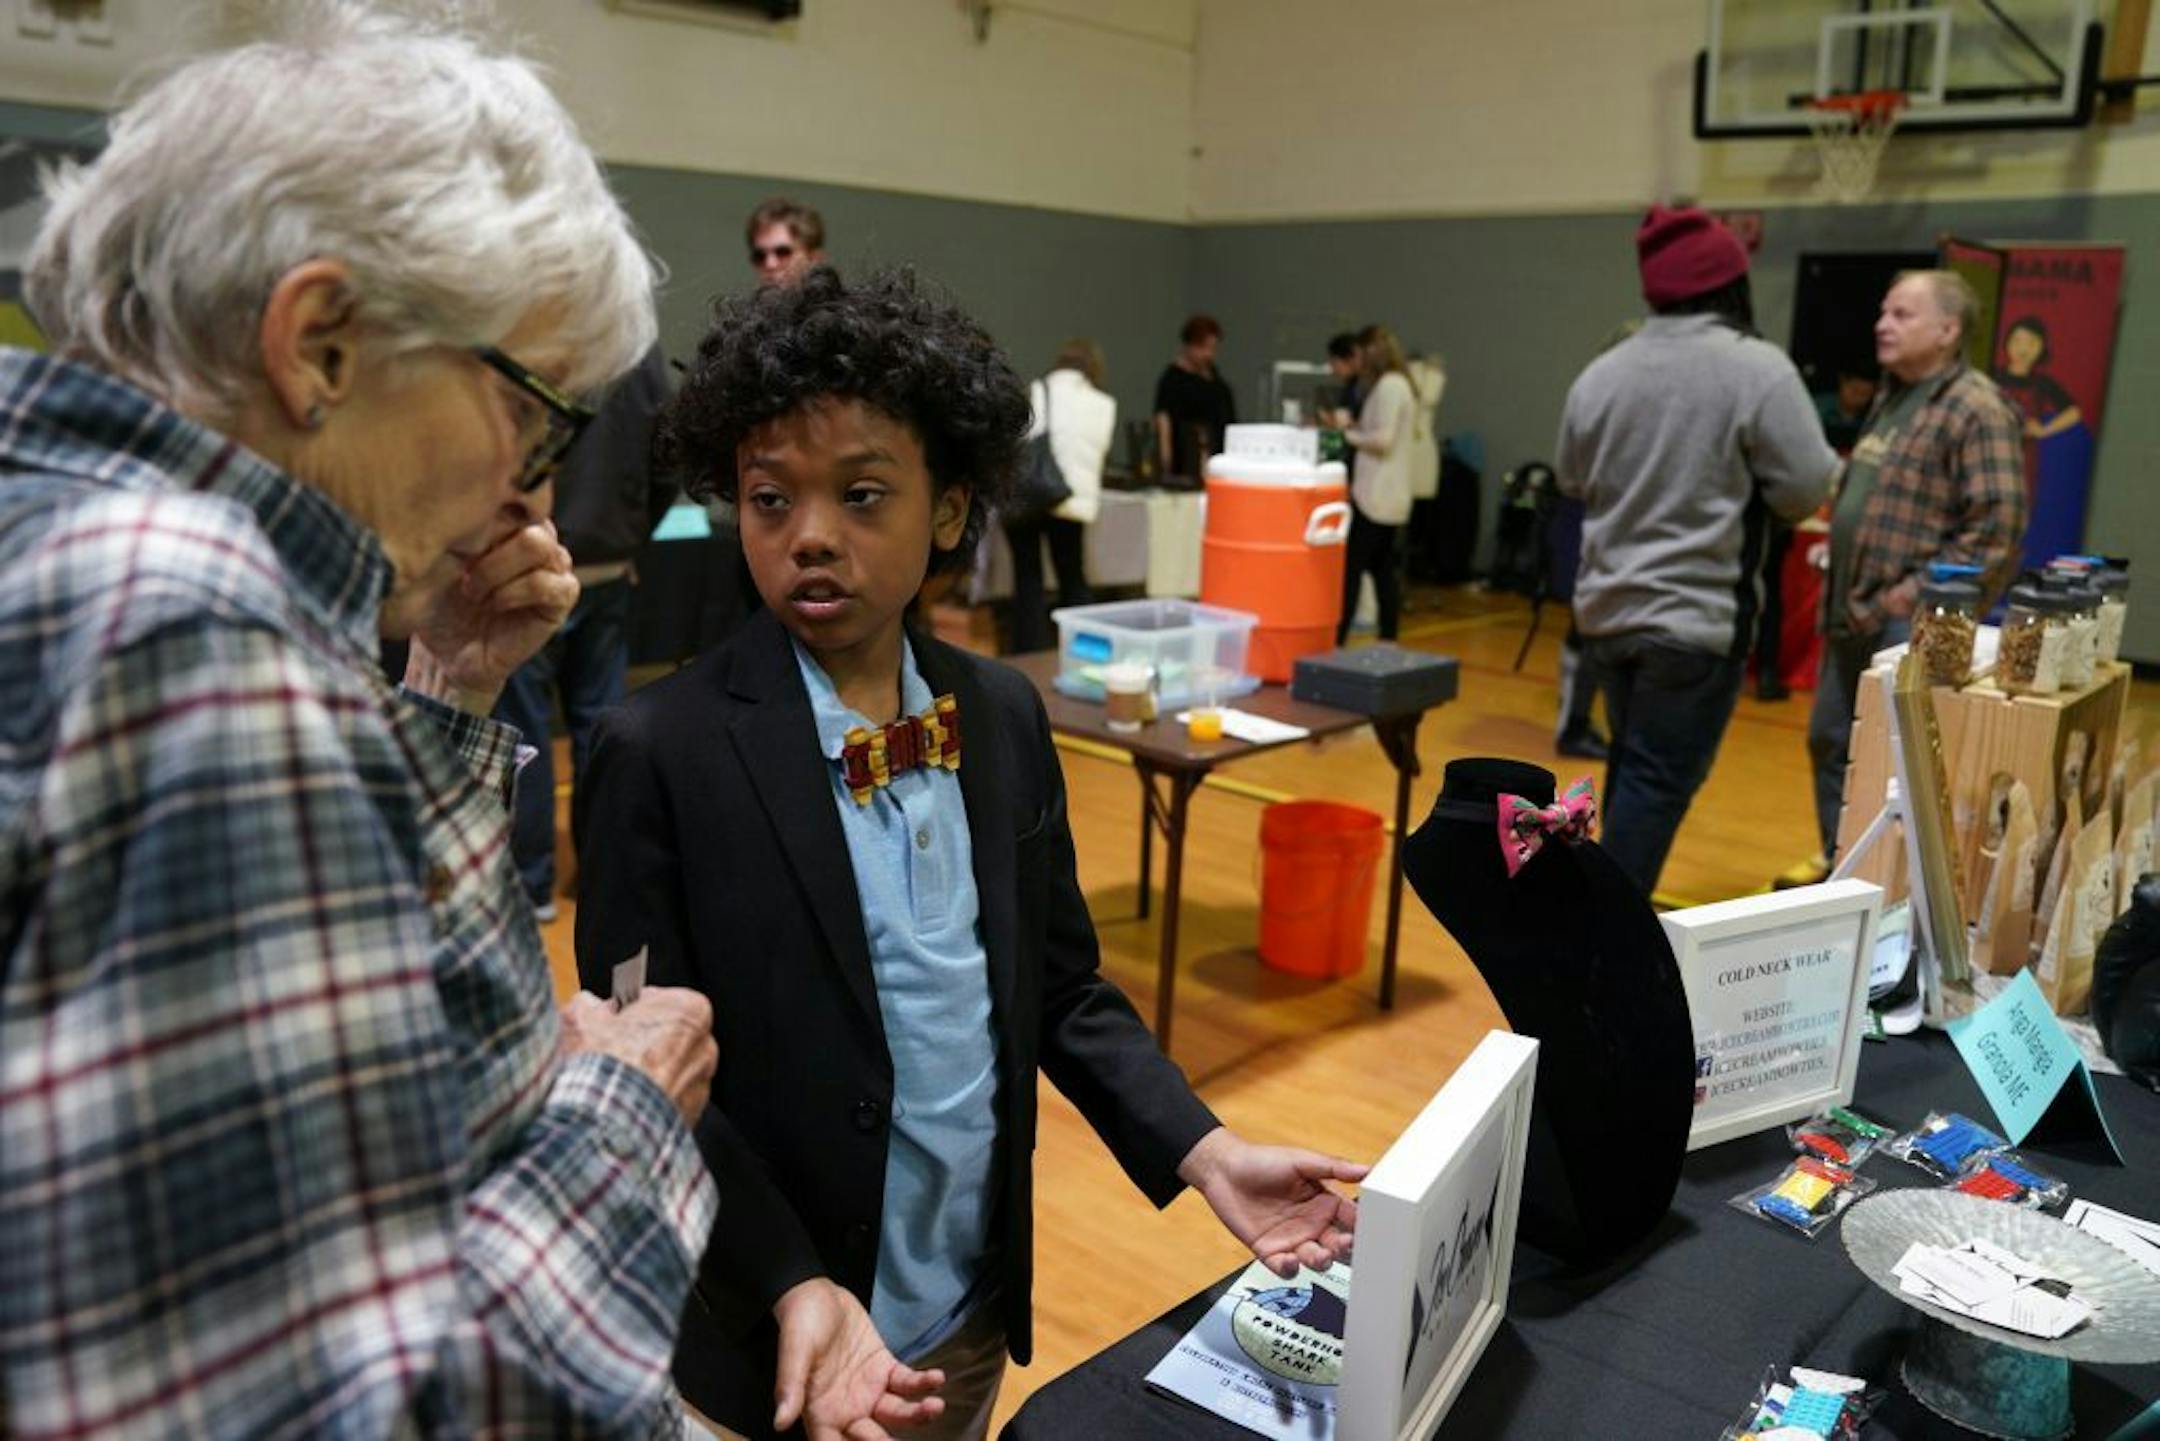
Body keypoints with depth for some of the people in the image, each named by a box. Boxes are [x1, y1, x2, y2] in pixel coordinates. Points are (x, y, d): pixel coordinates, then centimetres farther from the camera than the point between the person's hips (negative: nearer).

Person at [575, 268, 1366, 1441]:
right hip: (773, 1342, -4)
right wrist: (795, 1288, -23)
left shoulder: (1005, 717, -2)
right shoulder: (662, 751, -16)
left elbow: (1061, 988, 4)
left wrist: (1201, 1150, -6)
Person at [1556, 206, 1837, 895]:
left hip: (1607, 610, 6)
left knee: (1630, 766, 21)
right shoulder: (1757, 367, -12)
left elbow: (1570, 482, 15)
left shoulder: (1601, 372, 3)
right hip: (1697, 616, -6)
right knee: (1660, 780, 1)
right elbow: (1805, 489, -10)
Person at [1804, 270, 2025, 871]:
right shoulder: (1890, 398, 16)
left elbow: (1997, 530, -18)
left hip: (1910, 623, -9)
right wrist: (1840, 578, 16)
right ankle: (1839, 864, 29)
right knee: (1829, 742, 15)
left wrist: (1917, 595, -18)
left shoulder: (1977, 410, -12)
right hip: (1850, 612, 9)